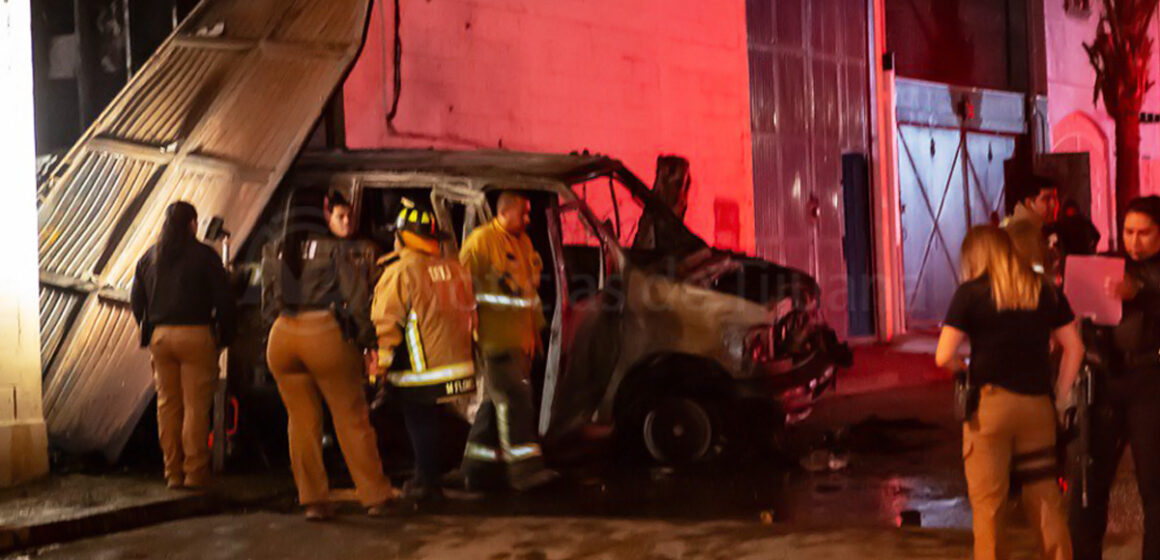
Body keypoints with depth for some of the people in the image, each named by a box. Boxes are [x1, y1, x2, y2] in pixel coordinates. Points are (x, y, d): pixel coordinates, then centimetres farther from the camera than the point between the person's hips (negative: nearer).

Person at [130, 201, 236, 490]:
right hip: (196, 334, -4)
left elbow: (136, 300, 13)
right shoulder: (204, 255, -2)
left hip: (160, 336, 4)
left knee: (167, 404, 9)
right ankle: (195, 473, -2)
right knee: (196, 406, -2)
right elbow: (224, 300, -5)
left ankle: (173, 473, 13)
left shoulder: (149, 257, 11)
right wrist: (225, 336, 4)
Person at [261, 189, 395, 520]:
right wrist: (367, 341, 0)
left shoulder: (274, 252, 11)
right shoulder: (339, 250, -4)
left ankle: (313, 500, 13)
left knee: (301, 422, 12)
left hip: (283, 338, 4)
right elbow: (357, 300, -7)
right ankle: (374, 496, 12)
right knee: (351, 419, 6)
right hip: (326, 335, -4)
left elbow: (269, 304, 14)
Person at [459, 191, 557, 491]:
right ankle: (525, 469, -11)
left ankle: (477, 468, 21)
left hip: (519, 339, 9)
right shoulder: (481, 241, -9)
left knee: (497, 401, 12)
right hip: (495, 339, -9)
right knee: (514, 399, -12)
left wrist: (535, 331, 24)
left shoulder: (523, 243, 19)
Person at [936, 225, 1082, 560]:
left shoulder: (971, 293, -5)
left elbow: (944, 356, -9)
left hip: (990, 403, -4)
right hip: (1037, 405, 4)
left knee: (987, 504, 3)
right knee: (1046, 502, 12)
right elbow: (1074, 347, 10)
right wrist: (1061, 395, 14)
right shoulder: (1045, 291, 8)